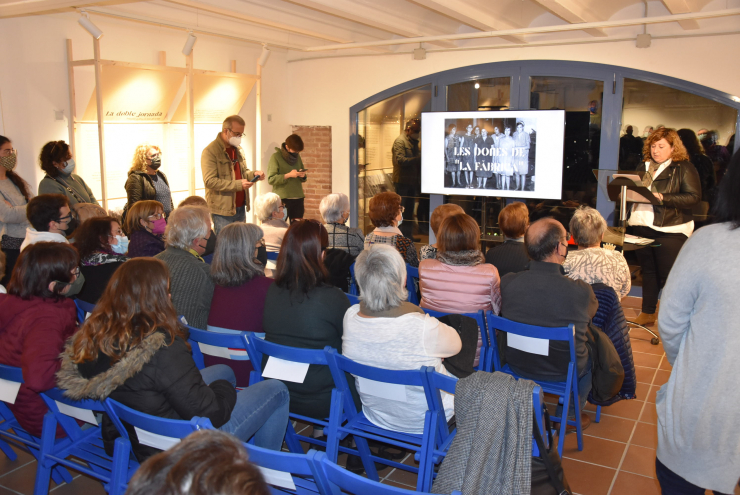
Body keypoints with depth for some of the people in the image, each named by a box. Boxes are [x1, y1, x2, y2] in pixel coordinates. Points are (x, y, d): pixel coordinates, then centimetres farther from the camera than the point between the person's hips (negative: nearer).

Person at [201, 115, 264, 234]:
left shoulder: (238, 149, 14)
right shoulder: (210, 151, -12)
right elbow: (210, 181, -19)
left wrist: (254, 174, 1)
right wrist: (237, 184, -24)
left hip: (241, 208, 8)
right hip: (223, 210, -7)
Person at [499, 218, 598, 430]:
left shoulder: (506, 283, -21)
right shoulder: (580, 291, -28)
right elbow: (592, 311, -3)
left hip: (515, 364, 3)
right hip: (563, 372, -2)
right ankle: (571, 414, 44)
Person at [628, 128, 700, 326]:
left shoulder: (684, 168, -3)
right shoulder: (644, 167, 15)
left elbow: (694, 197, -12)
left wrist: (663, 198, -21)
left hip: (670, 229, -6)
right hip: (642, 226, 6)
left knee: (669, 274, -4)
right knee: (648, 270, 13)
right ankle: (647, 312, 22)